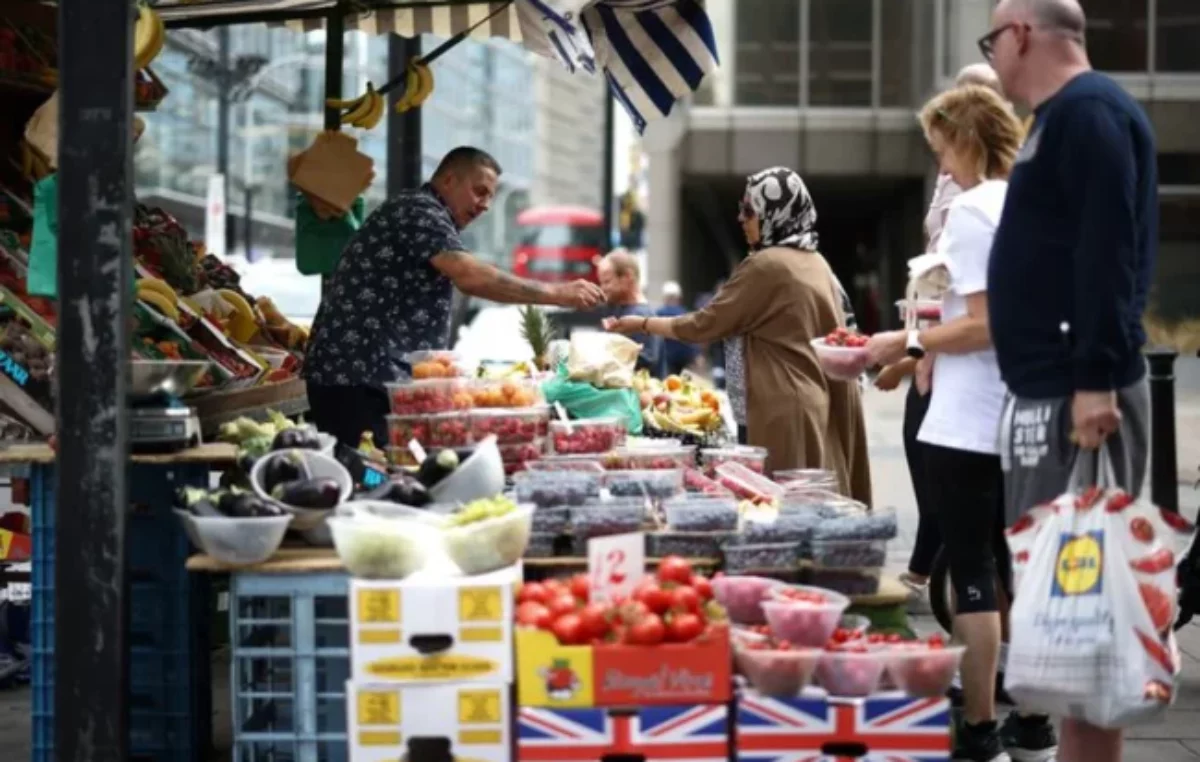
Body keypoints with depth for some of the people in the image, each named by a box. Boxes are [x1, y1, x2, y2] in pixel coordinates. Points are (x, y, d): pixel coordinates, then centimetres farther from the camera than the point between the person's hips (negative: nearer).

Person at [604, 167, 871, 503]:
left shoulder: (766, 265, -12)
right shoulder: (816, 264, 12)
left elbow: (705, 325, -7)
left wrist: (642, 324, 5)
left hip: (783, 410, -9)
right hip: (821, 404, 9)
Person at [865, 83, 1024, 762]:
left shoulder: (973, 210, -14)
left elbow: (984, 325, -20)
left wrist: (909, 343, -10)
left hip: (968, 425, -8)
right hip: (1023, 418, 8)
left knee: (973, 575, -4)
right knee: (1016, 570, 15)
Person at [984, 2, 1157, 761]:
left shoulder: (1088, 111, -12)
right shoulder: (1065, 117, 19)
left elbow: (1108, 253, -21)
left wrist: (1096, 381, -26)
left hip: (1079, 393, -11)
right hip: (1054, 389, 11)